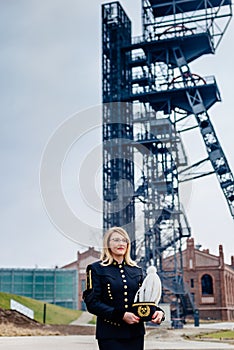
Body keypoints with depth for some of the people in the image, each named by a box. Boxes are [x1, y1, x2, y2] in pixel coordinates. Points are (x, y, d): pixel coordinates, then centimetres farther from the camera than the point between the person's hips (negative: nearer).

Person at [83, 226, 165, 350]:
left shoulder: (137, 270, 13)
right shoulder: (96, 269, -1)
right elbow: (92, 302, -9)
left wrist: (157, 311, -5)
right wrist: (121, 315, -18)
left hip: (136, 333, 4)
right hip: (110, 334, -4)